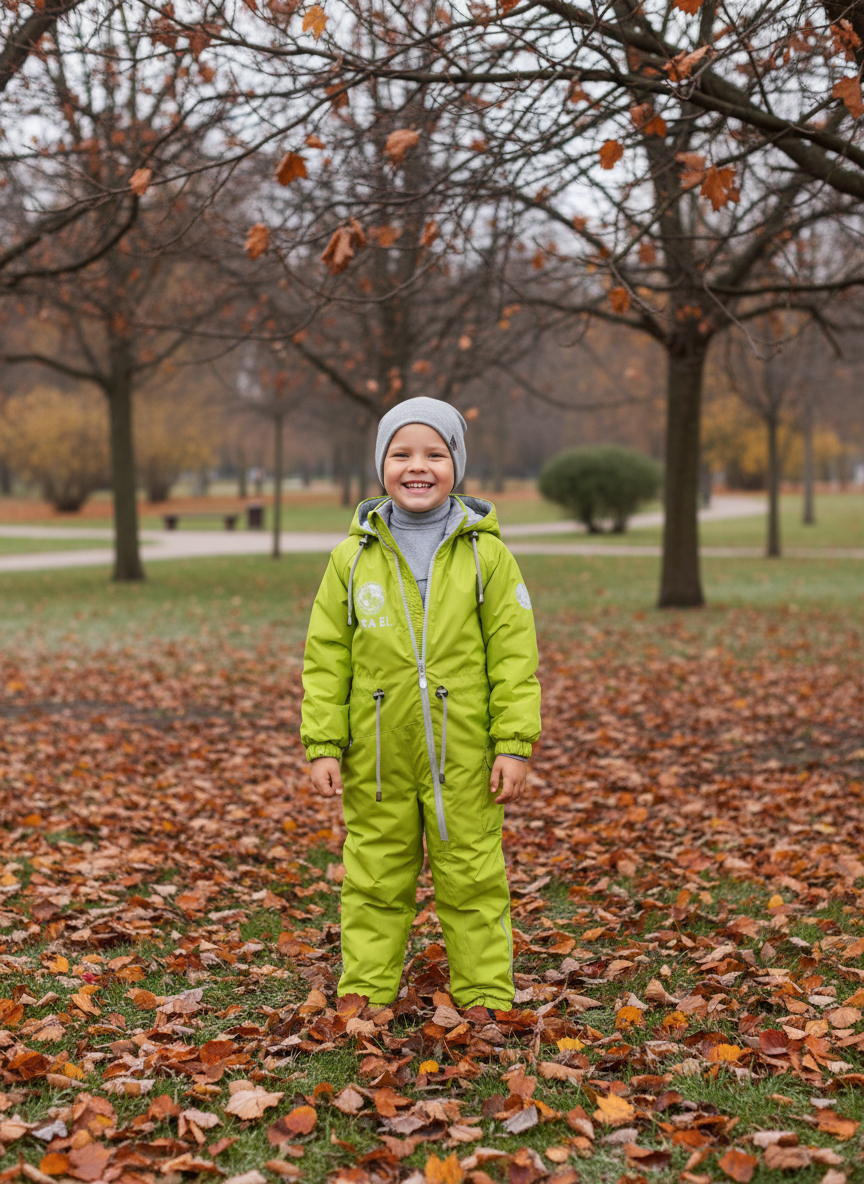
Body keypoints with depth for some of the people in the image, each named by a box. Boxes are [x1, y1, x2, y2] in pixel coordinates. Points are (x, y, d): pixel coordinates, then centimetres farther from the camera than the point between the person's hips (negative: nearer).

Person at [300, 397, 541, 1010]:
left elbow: (514, 655, -1)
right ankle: (365, 995, 23)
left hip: (464, 753, -1)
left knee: (473, 879, 7)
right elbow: (326, 657, 5)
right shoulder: (353, 557, 3)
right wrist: (323, 743, -1)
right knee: (374, 880, 11)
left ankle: (486, 999, 20)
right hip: (378, 757, 2)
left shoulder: (486, 553, -1)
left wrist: (515, 743, -7)